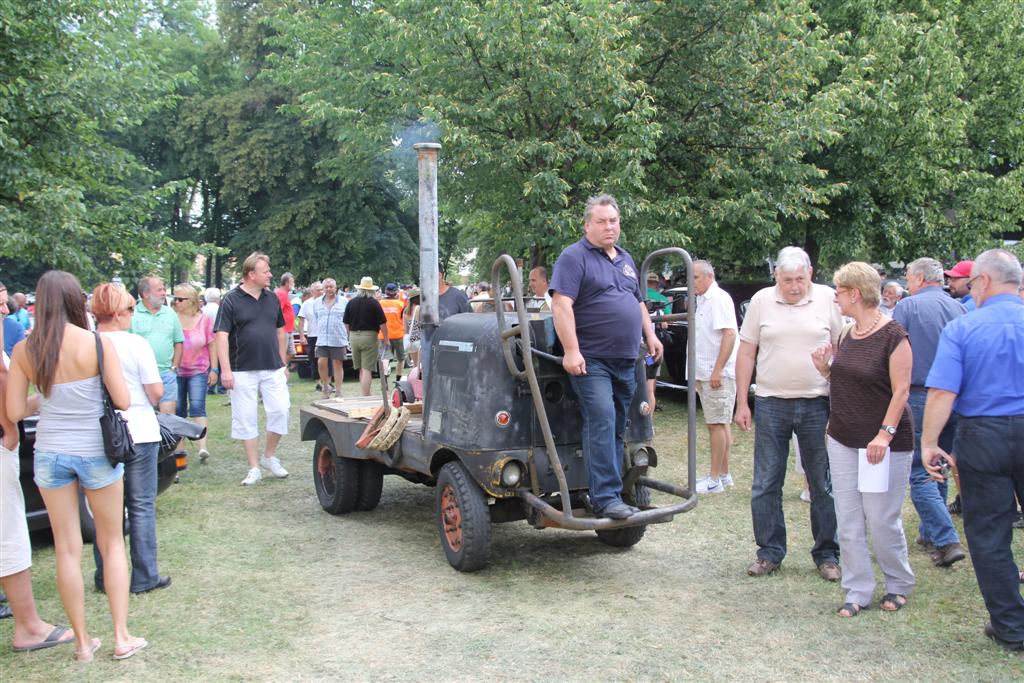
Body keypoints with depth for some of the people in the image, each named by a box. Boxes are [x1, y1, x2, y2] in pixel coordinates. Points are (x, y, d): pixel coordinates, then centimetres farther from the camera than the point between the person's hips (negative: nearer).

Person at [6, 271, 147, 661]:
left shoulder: (24, 350, -6)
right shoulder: (98, 344, -14)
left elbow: (14, 412, -4)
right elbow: (123, 402, -12)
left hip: (50, 454, 2)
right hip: (96, 452, -2)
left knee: (67, 549, 12)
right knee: (112, 544, 13)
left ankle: (83, 642, 20)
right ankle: (122, 637, 15)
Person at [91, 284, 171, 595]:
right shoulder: (136, 344, -13)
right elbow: (156, 391, -13)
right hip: (138, 433, -3)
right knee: (141, 506, 6)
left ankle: (106, 577, 20)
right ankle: (144, 577, 9)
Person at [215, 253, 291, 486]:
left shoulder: (272, 298, 9)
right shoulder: (231, 300, -5)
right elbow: (222, 336, -10)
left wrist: (283, 363, 14)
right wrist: (225, 370, -17)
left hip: (273, 369, 4)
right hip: (243, 371, -4)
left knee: (280, 410, -2)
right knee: (245, 419, 3)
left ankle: (269, 456, 19)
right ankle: (254, 468, 13)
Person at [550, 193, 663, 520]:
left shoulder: (626, 259, 19)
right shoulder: (574, 257, -6)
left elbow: (638, 302, 29)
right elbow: (562, 304, -16)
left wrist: (650, 335, 17)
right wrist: (571, 351, -23)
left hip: (626, 361, 8)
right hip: (591, 360, -8)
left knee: (618, 428, 9)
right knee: (602, 422, -17)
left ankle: (610, 493, 16)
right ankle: (605, 498, -16)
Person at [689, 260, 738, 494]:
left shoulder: (719, 299, -13)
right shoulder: (703, 300, 17)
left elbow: (729, 334, -20)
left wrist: (718, 370, -24)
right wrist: (701, 374, 18)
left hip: (717, 374, -10)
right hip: (706, 373, 10)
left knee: (717, 424, -7)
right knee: (720, 424, 13)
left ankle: (715, 479, -4)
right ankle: (724, 474, 20)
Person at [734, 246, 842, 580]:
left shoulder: (828, 299, 0)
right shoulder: (761, 301, 2)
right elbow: (746, 353, 5)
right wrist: (741, 404, 2)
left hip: (817, 405, -1)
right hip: (771, 404, 1)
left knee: (823, 484, 7)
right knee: (765, 484, 5)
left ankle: (827, 554, 20)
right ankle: (769, 552, 19)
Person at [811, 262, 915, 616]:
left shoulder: (893, 335, -14)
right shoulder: (847, 336, 9)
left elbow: (901, 390, -15)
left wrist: (885, 434, -21)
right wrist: (825, 368, 0)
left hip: (884, 444, -7)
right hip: (843, 440, 7)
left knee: (882, 521, 3)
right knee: (848, 521, 7)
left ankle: (899, 584, 25)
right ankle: (858, 591, 16)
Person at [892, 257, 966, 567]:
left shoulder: (907, 307, -7)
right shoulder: (959, 309, 7)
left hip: (919, 398, -6)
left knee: (920, 473, 0)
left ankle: (947, 540, -10)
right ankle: (930, 531, 29)